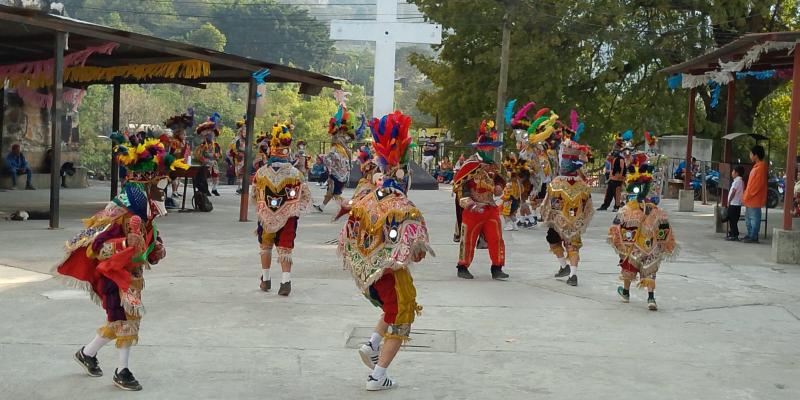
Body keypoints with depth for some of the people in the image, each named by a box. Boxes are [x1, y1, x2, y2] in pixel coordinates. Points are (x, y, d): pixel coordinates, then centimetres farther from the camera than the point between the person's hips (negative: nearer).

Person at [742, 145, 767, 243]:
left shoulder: (760, 168, -17)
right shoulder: (757, 166, 14)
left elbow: (756, 184, -21)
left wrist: (746, 197, -17)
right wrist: (745, 196, 18)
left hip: (754, 199, -10)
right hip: (750, 198, 10)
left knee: (754, 218, -3)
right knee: (748, 218, 17)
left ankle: (753, 237, 2)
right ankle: (750, 235, 25)